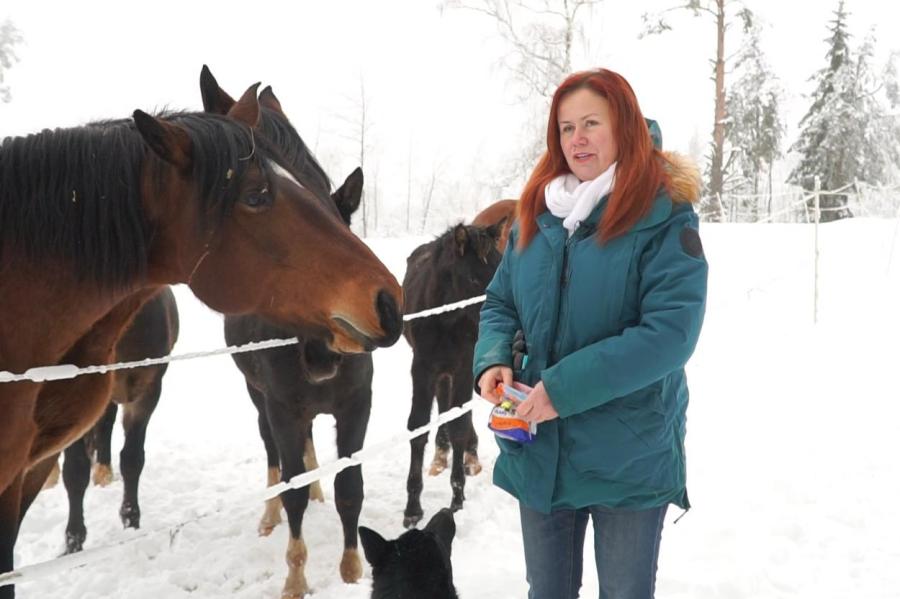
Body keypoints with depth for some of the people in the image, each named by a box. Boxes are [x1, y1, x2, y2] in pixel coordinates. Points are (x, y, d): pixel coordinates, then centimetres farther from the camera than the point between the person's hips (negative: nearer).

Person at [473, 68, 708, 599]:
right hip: (538, 451, 5)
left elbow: (670, 332, -22)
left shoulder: (666, 218, -12)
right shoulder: (535, 214, 5)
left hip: (629, 456, -4)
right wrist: (494, 359, -11)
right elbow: (500, 302, 11)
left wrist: (565, 388, -26)